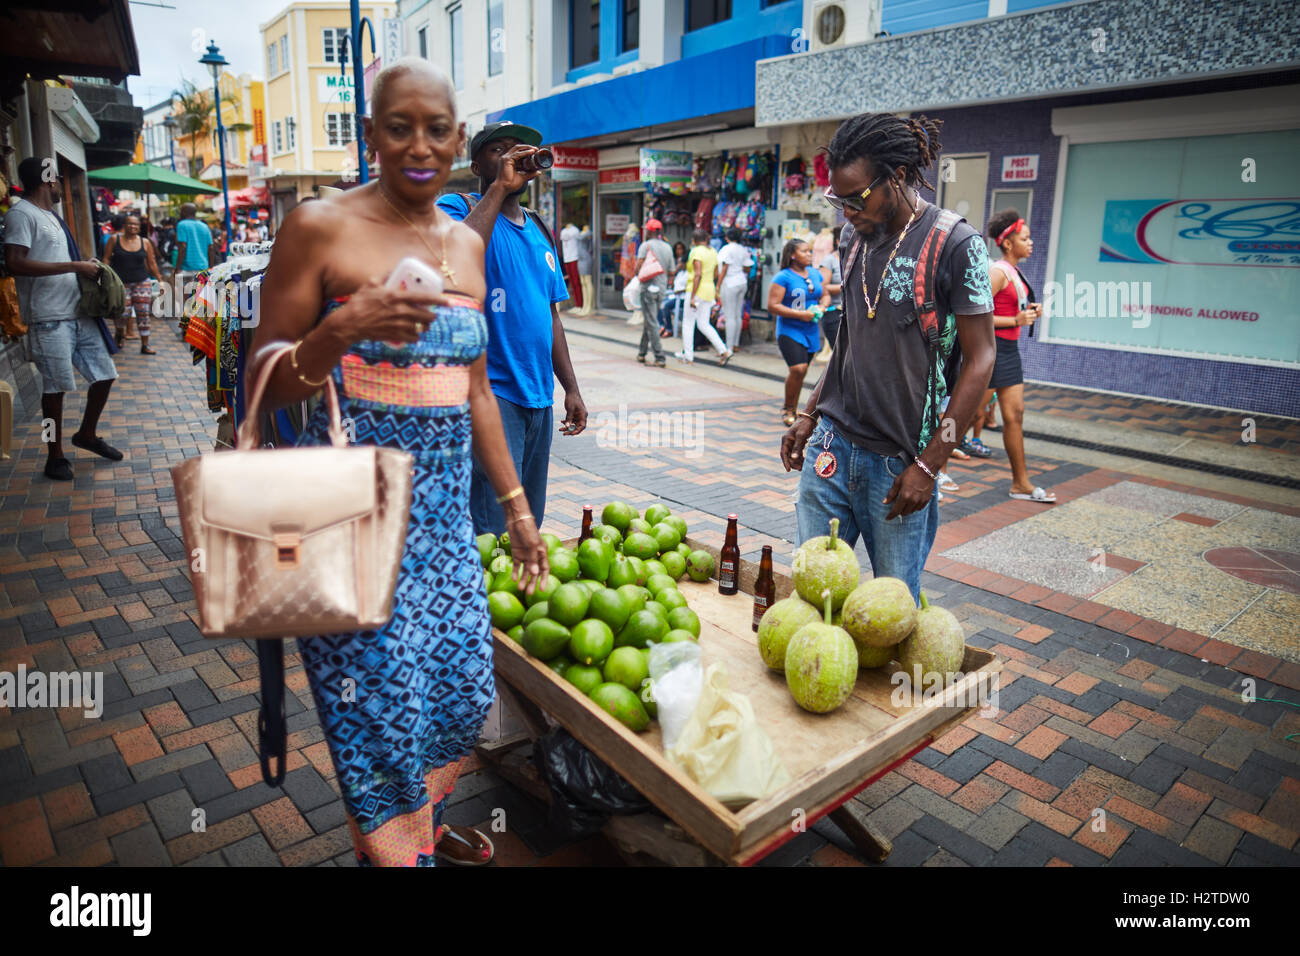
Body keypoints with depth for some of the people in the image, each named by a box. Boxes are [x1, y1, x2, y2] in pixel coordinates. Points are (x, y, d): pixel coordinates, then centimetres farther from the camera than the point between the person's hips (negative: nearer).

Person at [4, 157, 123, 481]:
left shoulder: (51, 215, 19)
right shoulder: (21, 214, -9)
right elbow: (15, 263, -20)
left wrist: (86, 266, 10)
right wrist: (74, 266, -21)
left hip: (79, 312, 8)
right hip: (49, 317, -8)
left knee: (104, 373, 10)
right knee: (55, 387, -1)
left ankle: (87, 434, 29)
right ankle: (55, 456, 12)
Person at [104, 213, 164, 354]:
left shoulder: (145, 242, 6)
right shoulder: (114, 240, 2)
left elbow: (152, 263, 11)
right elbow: (106, 259, 4)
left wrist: (160, 280, 8)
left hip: (142, 282, 1)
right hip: (121, 283, -1)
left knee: (143, 314, -2)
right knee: (123, 313, -7)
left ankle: (145, 346, 4)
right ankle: (120, 334, 26)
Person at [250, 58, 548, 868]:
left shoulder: (467, 244, 10)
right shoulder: (320, 227, -6)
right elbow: (270, 384, -4)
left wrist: (517, 507, 15)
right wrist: (344, 328, -23)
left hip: (446, 505, 5)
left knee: (463, 687, 11)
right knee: (383, 705, 0)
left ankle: (425, 826, 39)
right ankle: (396, 848, 27)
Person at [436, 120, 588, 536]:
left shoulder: (538, 230, 18)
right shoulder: (458, 208, -2)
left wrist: (571, 388, 16)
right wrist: (499, 187, -19)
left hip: (539, 395, 7)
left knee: (530, 525, 15)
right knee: (495, 538, -8)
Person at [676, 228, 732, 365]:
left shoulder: (696, 251, -11)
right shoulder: (713, 252, 12)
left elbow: (698, 275, -20)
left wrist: (692, 297, -21)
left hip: (697, 290, -8)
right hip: (709, 290, 8)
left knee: (688, 324, 4)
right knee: (704, 324, 12)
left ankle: (687, 355, 9)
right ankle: (723, 351, 1)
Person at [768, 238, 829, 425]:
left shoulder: (815, 274, 10)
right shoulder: (783, 277, -9)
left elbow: (825, 295, 22)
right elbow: (772, 306, -15)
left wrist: (821, 307, -2)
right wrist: (801, 314, -19)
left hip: (811, 331, 6)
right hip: (789, 330, -6)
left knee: (800, 371, 10)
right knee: (798, 369, -18)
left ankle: (793, 409, 24)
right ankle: (787, 409, 1)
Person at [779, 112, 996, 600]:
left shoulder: (955, 244, -9)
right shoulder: (853, 236, 8)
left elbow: (979, 358, -9)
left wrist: (928, 464, -12)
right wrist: (809, 414, 13)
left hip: (899, 461, -5)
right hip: (831, 444, 5)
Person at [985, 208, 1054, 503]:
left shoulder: (1014, 271, 14)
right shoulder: (998, 272, -14)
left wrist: (1029, 312, 8)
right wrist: (1016, 320, -21)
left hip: (1009, 349, 9)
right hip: (992, 348, -9)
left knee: (1014, 414, 9)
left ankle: (1021, 483, 15)